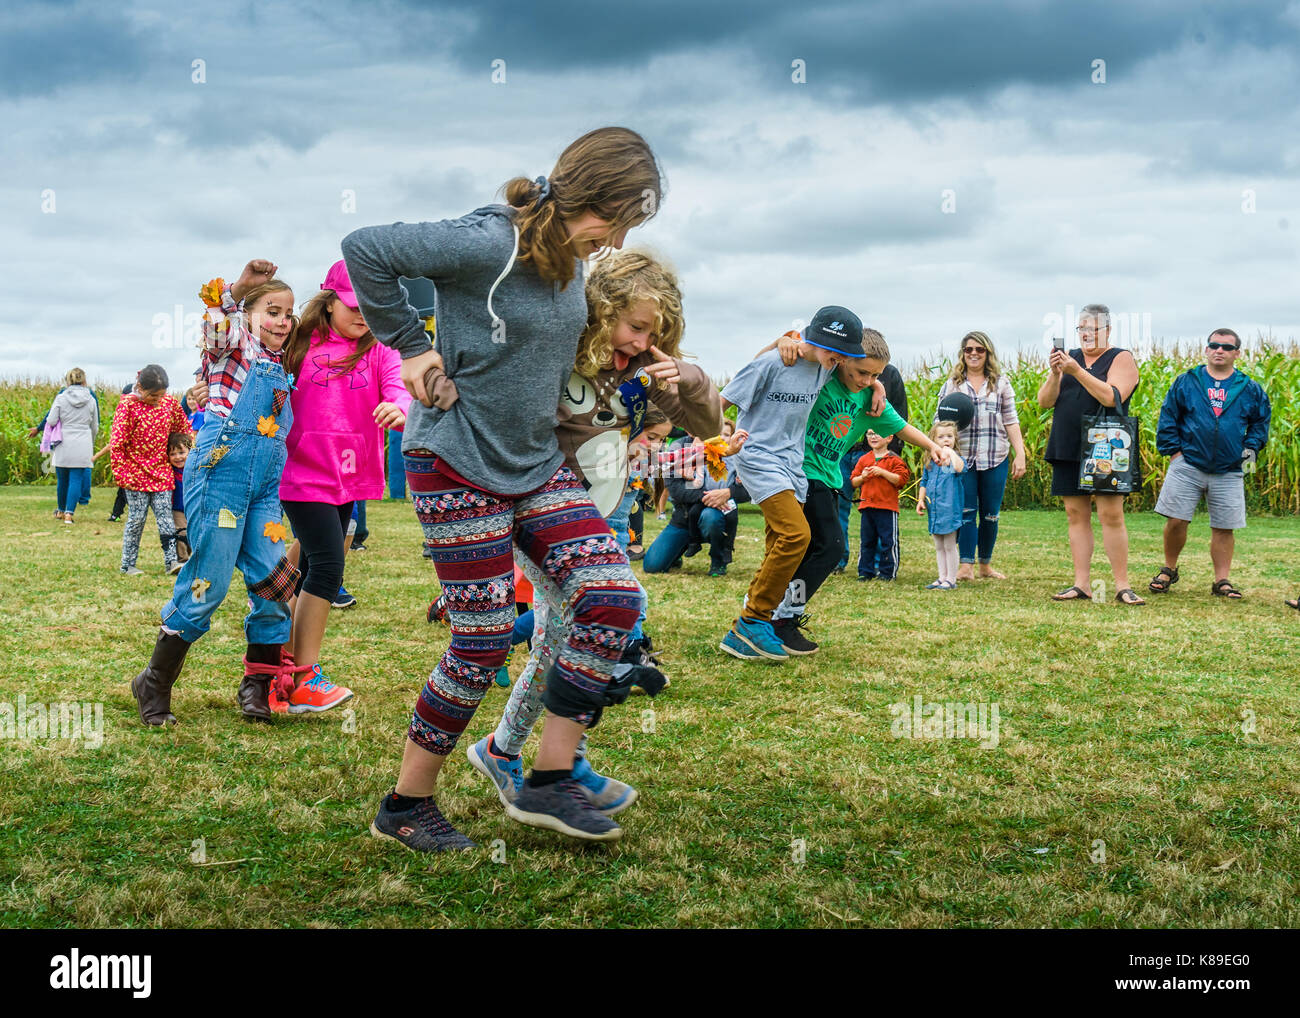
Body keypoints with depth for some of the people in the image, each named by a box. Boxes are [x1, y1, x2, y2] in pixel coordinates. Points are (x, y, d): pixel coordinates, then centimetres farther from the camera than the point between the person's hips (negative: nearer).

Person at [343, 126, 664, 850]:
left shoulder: (570, 258, 6)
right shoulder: (489, 244, -19)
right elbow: (364, 250, -17)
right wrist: (411, 346, -14)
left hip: (536, 464, 8)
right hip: (459, 464, -8)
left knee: (614, 597, -7)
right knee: (485, 641, -5)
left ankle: (550, 781, 3)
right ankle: (406, 805, 15)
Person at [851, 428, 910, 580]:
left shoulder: (894, 459, -1)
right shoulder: (864, 459, 13)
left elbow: (901, 479, -11)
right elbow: (853, 482, 15)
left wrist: (883, 472, -16)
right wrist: (862, 477, -5)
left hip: (887, 507, -4)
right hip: (867, 505, 4)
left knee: (888, 541, -2)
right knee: (866, 541, 9)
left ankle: (887, 572, 6)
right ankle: (865, 571, 16)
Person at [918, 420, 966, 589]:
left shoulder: (955, 459, -6)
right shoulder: (930, 462, 9)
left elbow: (960, 468, -32)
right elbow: (924, 483, 19)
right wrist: (920, 500, 9)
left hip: (949, 510, -6)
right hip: (934, 511, 6)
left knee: (949, 546, 0)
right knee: (939, 547, 13)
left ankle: (951, 580, 7)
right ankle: (942, 578, 21)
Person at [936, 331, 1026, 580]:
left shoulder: (1001, 383, 10)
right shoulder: (952, 384, 9)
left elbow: (1011, 421, 9)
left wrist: (1020, 455, 2)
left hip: (995, 458, 1)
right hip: (962, 458, -1)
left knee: (990, 514, 6)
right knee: (966, 512, -4)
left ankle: (986, 565, 17)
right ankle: (966, 566, -2)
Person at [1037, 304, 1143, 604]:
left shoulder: (1121, 359, 1)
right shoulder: (1069, 357, 14)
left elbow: (1113, 397, -17)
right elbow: (1044, 401, 6)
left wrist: (1076, 371, -21)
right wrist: (1055, 374, -12)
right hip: (1068, 451, 5)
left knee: (1111, 515, -8)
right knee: (1076, 515, 5)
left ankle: (1122, 586, -4)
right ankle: (1081, 585, 8)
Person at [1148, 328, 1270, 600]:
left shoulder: (1249, 389, 7)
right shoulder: (1186, 382, 4)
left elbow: (1261, 419, 21)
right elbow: (1167, 417, 6)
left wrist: (1251, 446, 7)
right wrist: (1173, 450, -1)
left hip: (1228, 473, 1)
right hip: (1187, 466, -1)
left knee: (1224, 528, 2)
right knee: (1175, 521, -3)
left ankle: (1222, 580, 12)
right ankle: (1169, 570, 17)